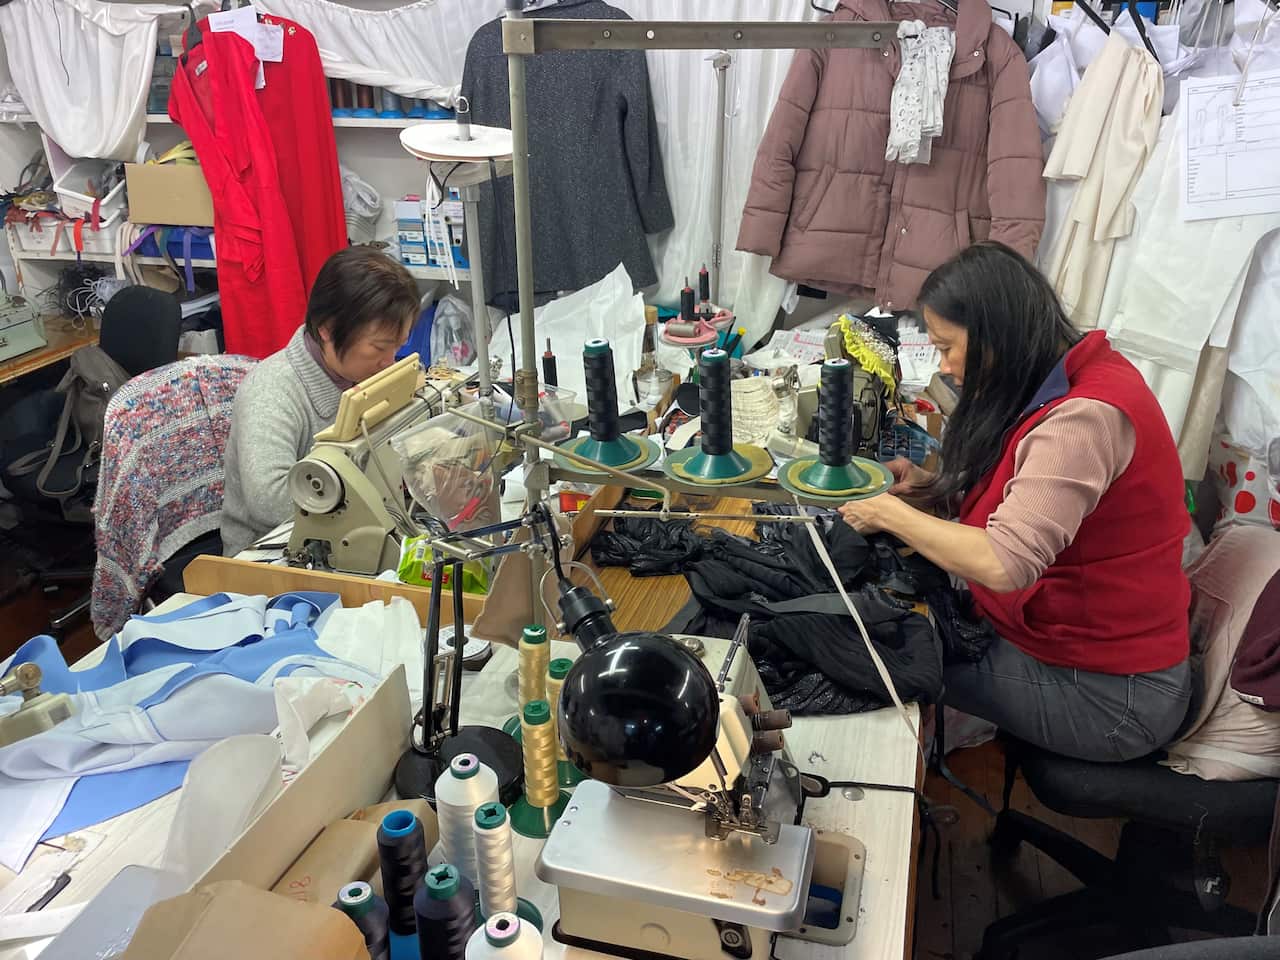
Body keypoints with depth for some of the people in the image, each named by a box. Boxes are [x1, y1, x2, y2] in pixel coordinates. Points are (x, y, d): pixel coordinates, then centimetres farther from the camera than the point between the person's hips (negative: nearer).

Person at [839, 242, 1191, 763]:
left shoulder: (1084, 418, -29)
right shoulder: (1075, 376, 3)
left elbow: (1003, 563, -38)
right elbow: (1014, 498, 12)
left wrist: (891, 515, -23)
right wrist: (931, 488, -3)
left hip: (1107, 696, -8)